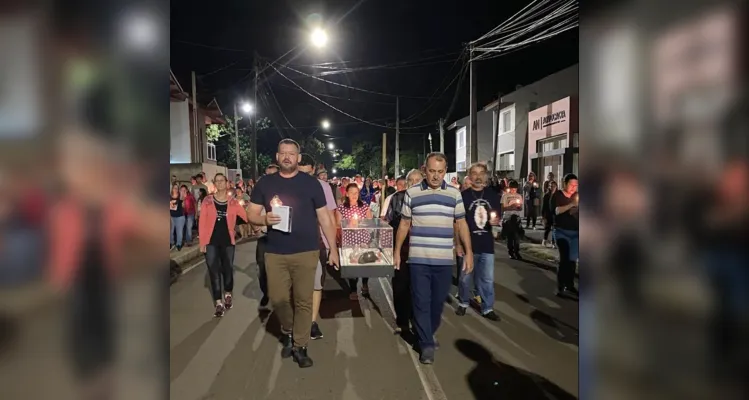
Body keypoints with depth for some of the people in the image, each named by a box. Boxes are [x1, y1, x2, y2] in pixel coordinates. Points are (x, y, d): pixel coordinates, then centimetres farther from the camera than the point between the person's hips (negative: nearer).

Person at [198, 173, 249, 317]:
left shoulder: (233, 202, 0)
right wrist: (202, 242, -5)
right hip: (211, 242, -1)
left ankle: (228, 295, 37)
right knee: (214, 272, 3)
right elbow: (202, 222, -2)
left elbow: (246, 216, -8)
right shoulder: (207, 201, -2)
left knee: (228, 269, 12)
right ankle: (219, 303, 13)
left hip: (228, 241, 1)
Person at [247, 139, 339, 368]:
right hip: (275, 253, 2)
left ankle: (300, 346, 19)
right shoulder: (265, 183, 6)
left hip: (306, 252, -2)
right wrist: (265, 219, -16)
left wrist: (333, 249, -1)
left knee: (303, 301, 3)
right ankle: (287, 332, 38)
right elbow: (252, 214, 7)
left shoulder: (311, 183, 0)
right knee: (278, 299, 9)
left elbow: (325, 218, 2)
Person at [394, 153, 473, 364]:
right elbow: (404, 224, 7)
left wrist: (468, 252, 3)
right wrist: (397, 251, 5)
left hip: (444, 260, 2)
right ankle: (427, 344, 14)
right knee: (421, 302, 2)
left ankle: (428, 334, 35)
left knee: (438, 301, 13)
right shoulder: (412, 193, 0)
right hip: (418, 259, -1)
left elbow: (462, 224, 8)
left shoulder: (454, 193, 4)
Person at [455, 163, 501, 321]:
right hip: (467, 244, -2)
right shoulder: (463, 195, -5)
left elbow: (497, 217, 12)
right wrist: (458, 243, -7)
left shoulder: (492, 195, 4)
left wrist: (496, 220, -12)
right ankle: (464, 303, 31)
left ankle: (487, 308, 23)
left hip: (487, 244, 3)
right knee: (465, 277, 10)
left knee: (487, 279, 9)